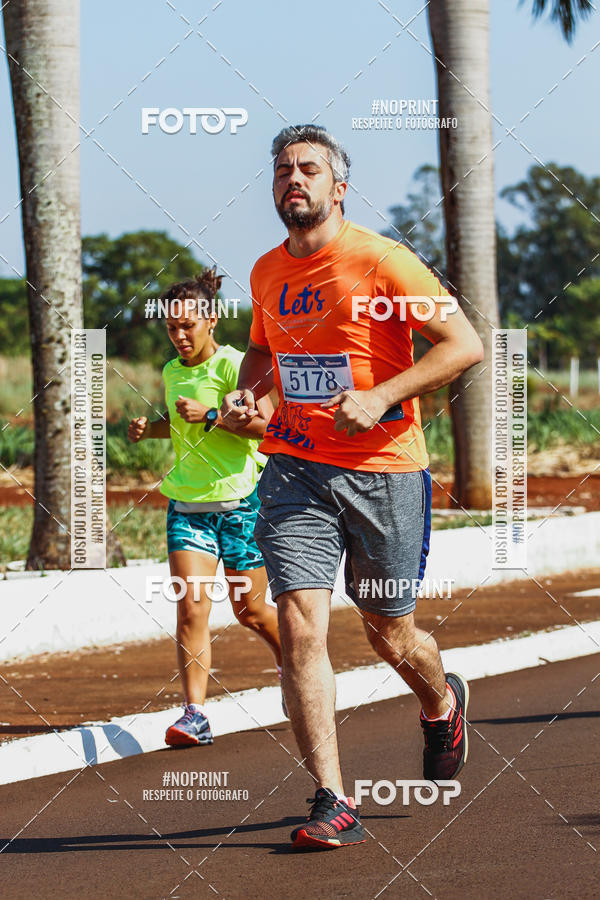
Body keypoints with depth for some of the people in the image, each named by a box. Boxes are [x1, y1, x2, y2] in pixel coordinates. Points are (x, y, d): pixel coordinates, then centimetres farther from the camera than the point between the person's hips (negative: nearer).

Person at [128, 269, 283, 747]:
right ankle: (195, 714, -13)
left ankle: (291, 660, 40)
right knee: (191, 608, -11)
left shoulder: (233, 365, -12)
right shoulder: (172, 372, 9)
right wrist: (150, 428, 9)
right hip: (188, 504, 4)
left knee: (249, 610, 9)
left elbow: (266, 423, -23)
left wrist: (212, 416, -28)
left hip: (240, 501, -4)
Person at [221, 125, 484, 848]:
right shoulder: (268, 272, 9)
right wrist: (246, 394, 7)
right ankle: (331, 805, -12)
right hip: (295, 467, 4)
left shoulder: (381, 261, -10)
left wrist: (380, 397, -21)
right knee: (299, 628, -13)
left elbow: (464, 345, -12)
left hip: (383, 470, -4)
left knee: (389, 636, 9)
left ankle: (443, 705, 45)